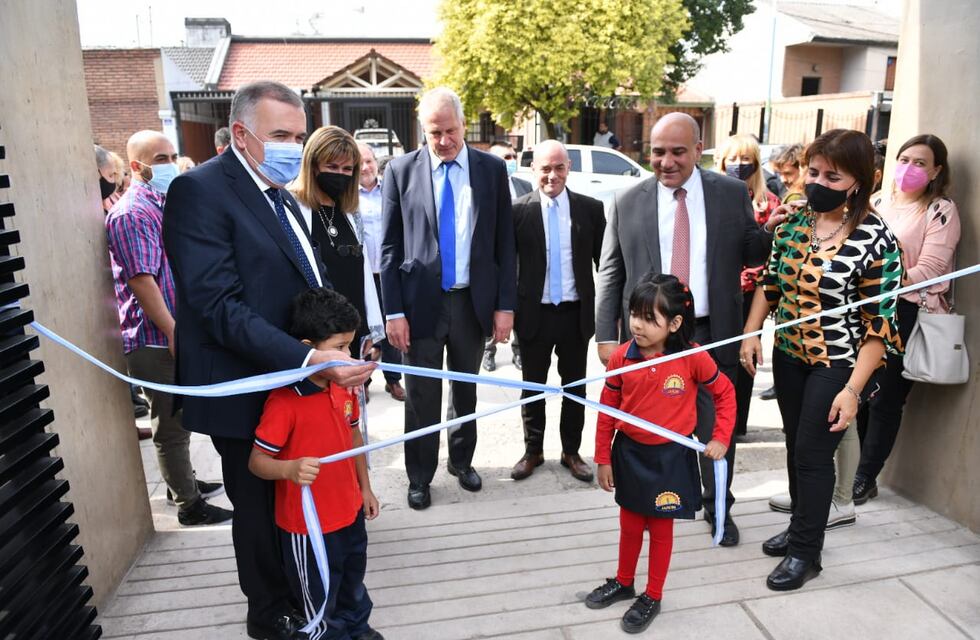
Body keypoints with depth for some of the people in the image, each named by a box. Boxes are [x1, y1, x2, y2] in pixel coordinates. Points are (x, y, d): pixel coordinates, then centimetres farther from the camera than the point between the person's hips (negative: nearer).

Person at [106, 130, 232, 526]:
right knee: (171, 425, 2)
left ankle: (183, 482, 37)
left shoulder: (164, 205, 14)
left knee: (179, 419, 21)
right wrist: (174, 333, -23)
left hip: (176, 333, 9)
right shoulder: (131, 214, -16)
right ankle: (189, 505, 13)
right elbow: (141, 280, -22)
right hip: (156, 341, -9)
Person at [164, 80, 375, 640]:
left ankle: (298, 589, 44)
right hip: (248, 392, -7)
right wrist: (310, 358, -33)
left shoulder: (280, 195, 10)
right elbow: (220, 305, -26)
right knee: (262, 507, 13)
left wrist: (337, 352, 3)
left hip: (298, 384, 8)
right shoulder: (199, 191, -18)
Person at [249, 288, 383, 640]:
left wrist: (365, 487, 14)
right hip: (308, 525, -7)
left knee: (353, 584, 30)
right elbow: (257, 460, -22)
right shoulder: (284, 402, -26)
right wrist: (290, 469, -42)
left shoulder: (343, 386, -4)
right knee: (320, 604, 16)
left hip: (350, 512, 7)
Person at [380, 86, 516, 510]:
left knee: (466, 390, 17)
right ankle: (420, 477, 27)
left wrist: (505, 304, -2)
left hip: (474, 301, 2)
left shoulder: (492, 169, 1)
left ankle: (462, 461, 38)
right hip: (421, 301, -1)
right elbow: (390, 247, -2)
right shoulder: (401, 170, -2)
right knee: (422, 396, 8)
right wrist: (393, 311, -7)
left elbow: (504, 242, 3)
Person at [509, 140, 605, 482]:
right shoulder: (519, 211, -5)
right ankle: (533, 450, 29)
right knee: (532, 386, 12)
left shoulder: (590, 208, -1)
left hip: (577, 312, 1)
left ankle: (571, 452, 29)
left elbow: (604, 261, 3)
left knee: (575, 386, 13)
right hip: (534, 313, -1)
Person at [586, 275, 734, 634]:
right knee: (629, 525, 20)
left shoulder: (693, 358, -17)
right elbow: (607, 410, -3)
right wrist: (603, 459, 0)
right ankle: (623, 583, 43)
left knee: (661, 529, 14)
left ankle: (652, 597, 33)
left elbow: (725, 393, 0)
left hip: (670, 457, -2)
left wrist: (721, 438, -7)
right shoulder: (621, 357, -12)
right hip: (630, 453, 3)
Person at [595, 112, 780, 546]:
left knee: (715, 423, 12)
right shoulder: (627, 202, -1)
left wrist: (771, 231, -14)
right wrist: (606, 336, -5)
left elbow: (747, 254, 7)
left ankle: (718, 507, 34)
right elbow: (609, 275, 1)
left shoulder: (732, 193, 1)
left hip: (713, 334, 1)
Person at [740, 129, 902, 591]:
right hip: (788, 353, 5)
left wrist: (853, 389, -19)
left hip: (837, 364, -5)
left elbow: (880, 323, -16)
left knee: (813, 453, 2)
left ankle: (805, 552, 21)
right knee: (795, 446, 17)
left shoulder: (875, 239, -17)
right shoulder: (793, 218, -2)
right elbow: (771, 281, 9)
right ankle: (801, 526, 38)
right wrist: (751, 334, 2)